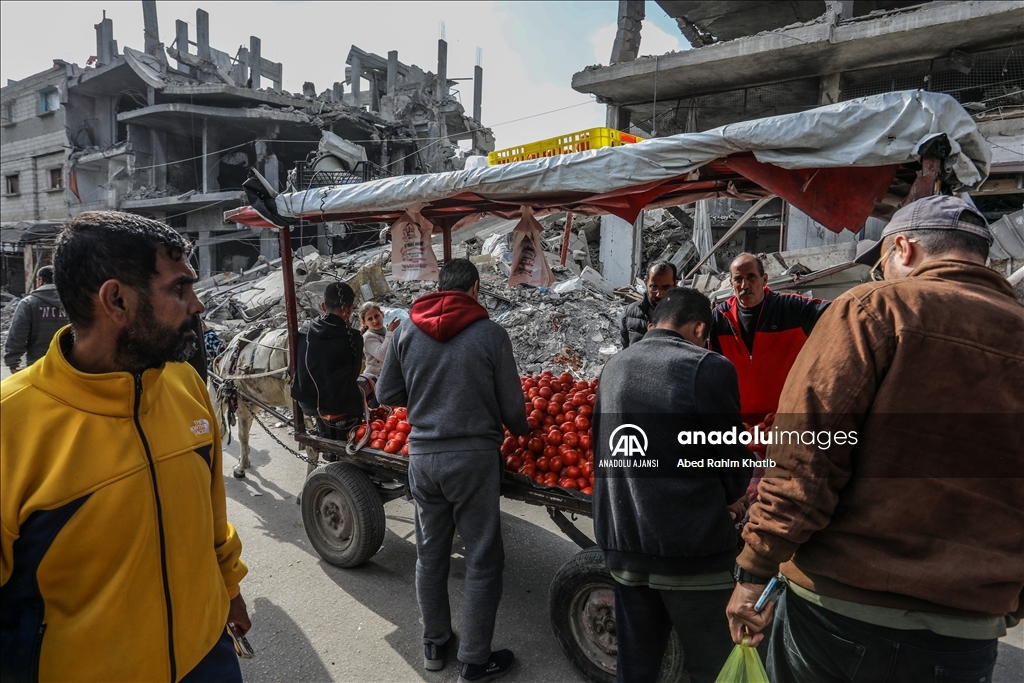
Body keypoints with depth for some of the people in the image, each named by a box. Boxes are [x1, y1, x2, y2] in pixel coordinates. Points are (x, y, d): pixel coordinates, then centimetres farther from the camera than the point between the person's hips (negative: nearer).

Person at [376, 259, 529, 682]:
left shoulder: (407, 329, 1)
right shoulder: (490, 333, -9)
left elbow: (386, 393, 7)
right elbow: (511, 405, -4)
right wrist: (521, 430, 17)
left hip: (422, 454, 4)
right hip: (474, 456, -4)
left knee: (430, 554, 19)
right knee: (483, 560, 10)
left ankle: (434, 646, 36)